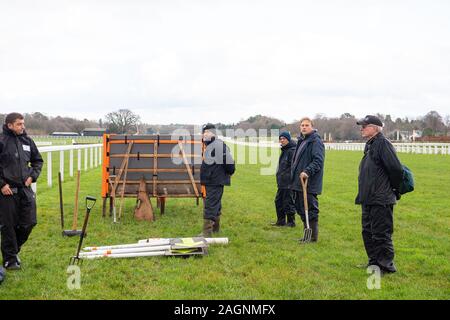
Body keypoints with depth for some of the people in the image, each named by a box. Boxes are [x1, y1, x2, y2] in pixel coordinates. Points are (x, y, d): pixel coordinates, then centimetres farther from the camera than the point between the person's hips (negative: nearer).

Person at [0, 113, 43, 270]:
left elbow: (38, 161, 21)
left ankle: (14, 249, 29)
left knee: (29, 222, 7)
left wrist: (33, 176, 7)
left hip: (25, 189, 5)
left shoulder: (27, 141, 9)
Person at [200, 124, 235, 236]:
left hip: (216, 182, -10)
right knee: (216, 205, 19)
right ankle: (215, 227, 31)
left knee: (210, 206, -10)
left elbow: (229, 161, -21)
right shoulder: (208, 146, 14)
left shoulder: (219, 145, -17)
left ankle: (207, 232, -8)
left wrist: (229, 172, -7)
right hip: (210, 182, 10)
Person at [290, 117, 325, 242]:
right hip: (299, 182, 10)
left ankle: (313, 236, 3)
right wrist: (294, 174, 19)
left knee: (310, 209, -5)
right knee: (300, 208, 15)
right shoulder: (301, 141, 19)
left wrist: (307, 171, -31)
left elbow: (318, 160, -21)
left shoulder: (316, 141, -11)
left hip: (309, 183, -10)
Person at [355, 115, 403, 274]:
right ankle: (374, 261, 27)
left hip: (381, 201, -10)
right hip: (369, 199, 10)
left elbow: (396, 169, -20)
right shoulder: (370, 145, 15)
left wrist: (394, 189, -7)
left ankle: (386, 265, 6)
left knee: (381, 233, -3)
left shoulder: (383, 143, -15)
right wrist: (363, 194, 17)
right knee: (368, 231, 16)